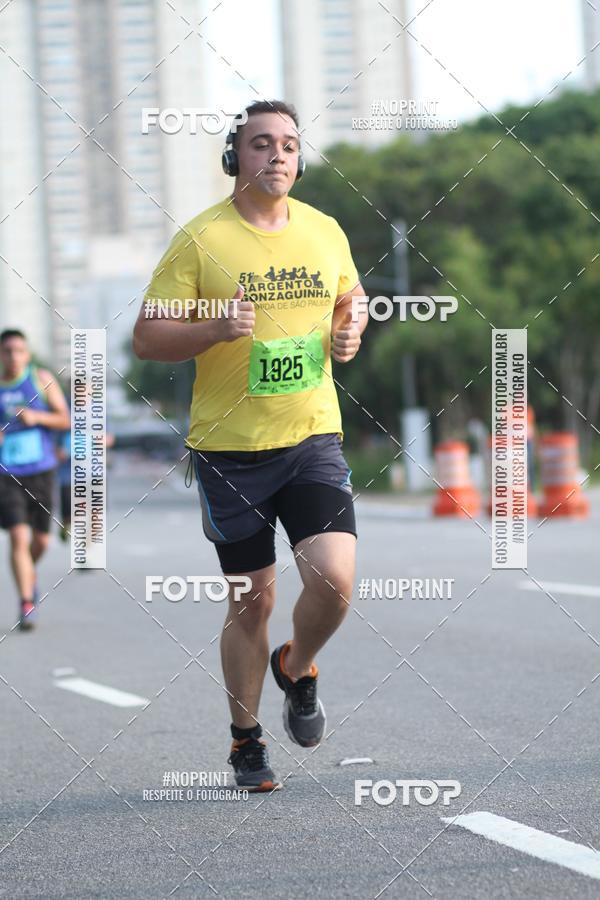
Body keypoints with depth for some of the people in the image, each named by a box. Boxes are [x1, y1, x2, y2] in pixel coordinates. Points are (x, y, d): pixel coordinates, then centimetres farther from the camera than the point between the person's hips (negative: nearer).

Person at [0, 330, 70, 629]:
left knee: (41, 539, 10)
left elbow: (65, 420, 1)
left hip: (41, 471, 1)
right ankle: (27, 605, -12)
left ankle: (30, 573, 44)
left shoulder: (42, 380, 2)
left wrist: (37, 417, -16)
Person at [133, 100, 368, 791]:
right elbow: (146, 338, -6)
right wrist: (215, 329, -23)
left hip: (313, 436, 3)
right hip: (229, 447, -3)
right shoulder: (201, 239, -7)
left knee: (333, 581, -14)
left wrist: (350, 333, 0)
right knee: (253, 599, 4)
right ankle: (245, 738, 25)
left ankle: (296, 669, 20)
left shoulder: (325, 231, 5)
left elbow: (350, 300, 23)